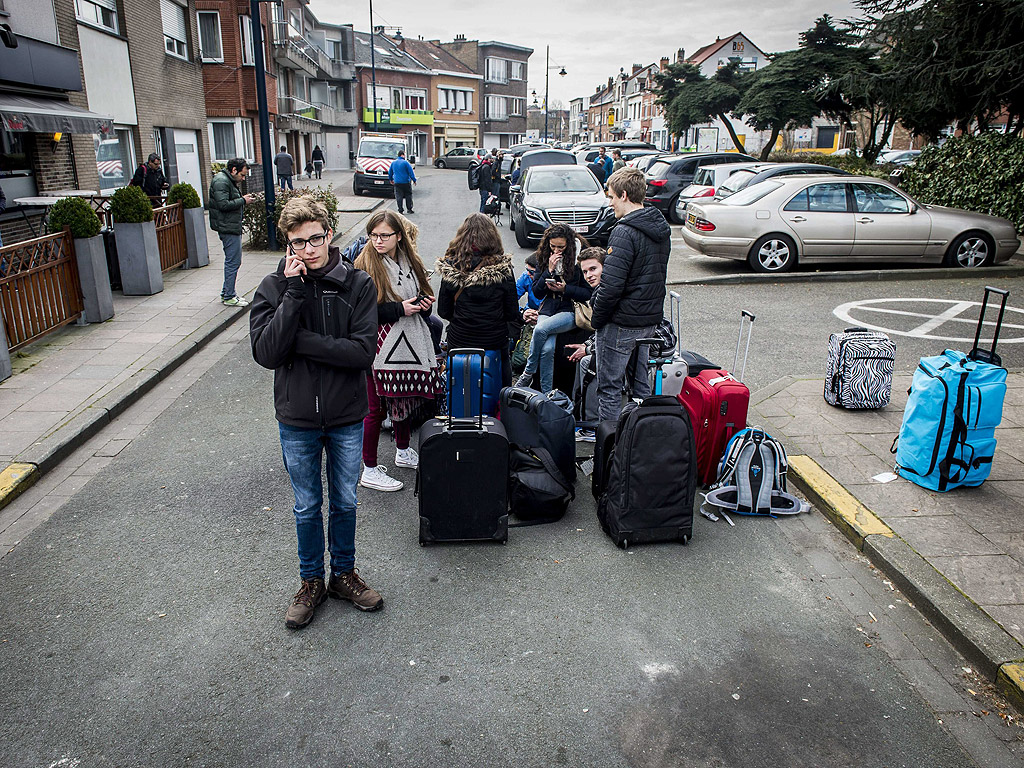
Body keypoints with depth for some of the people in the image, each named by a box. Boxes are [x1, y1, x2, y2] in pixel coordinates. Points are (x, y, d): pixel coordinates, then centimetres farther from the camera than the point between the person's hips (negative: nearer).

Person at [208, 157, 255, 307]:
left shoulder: (229, 181, 19)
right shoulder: (221, 181, -14)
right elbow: (223, 205, -22)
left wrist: (242, 198, 8)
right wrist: (242, 201, -14)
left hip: (233, 227, 11)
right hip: (228, 227, -11)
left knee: (233, 261, 15)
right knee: (233, 261, -8)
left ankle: (226, 293, 23)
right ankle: (229, 297, -2)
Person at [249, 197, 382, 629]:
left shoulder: (357, 284, -9)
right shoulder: (274, 287, -8)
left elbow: (363, 351, -18)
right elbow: (266, 353, -18)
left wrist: (301, 341, -23)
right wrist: (295, 293, -23)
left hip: (347, 417, 0)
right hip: (297, 419, 0)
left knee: (345, 502, 17)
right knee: (307, 506, 16)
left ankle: (344, 574, 39)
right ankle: (311, 581, 37)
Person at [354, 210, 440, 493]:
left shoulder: (409, 262, 9)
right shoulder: (365, 266, -11)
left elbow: (422, 296, 22)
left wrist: (424, 302, -1)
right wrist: (399, 308, -21)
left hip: (409, 344, 7)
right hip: (380, 349, -7)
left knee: (404, 399, 20)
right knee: (377, 408, 0)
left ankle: (403, 452, 40)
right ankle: (369, 471, 13)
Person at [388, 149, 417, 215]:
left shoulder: (393, 163, 8)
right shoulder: (405, 162, -9)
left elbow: (390, 172, 17)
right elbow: (411, 172, -10)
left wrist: (390, 179, 31)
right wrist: (414, 180, -2)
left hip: (397, 182, 4)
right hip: (406, 182, -3)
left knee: (399, 197, 3)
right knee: (408, 196, 10)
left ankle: (400, 210, -1)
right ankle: (410, 209, 13)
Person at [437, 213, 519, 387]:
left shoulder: (450, 267, -8)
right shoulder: (503, 268, -12)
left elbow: (443, 312, -2)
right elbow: (512, 314, -7)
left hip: (459, 339, 1)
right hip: (495, 341, -1)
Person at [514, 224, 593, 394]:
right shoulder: (544, 259, 8)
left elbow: (588, 293, 0)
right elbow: (537, 292, 6)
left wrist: (565, 289, -14)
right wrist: (549, 270, -7)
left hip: (570, 311, -3)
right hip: (548, 309, 3)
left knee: (540, 329, -31)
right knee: (547, 349, -25)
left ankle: (528, 373, -12)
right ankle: (546, 393, -15)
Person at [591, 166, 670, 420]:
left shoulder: (625, 233, -21)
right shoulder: (661, 228, 8)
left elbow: (611, 285, -25)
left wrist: (596, 319, -12)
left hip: (621, 323, -9)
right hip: (650, 320, 9)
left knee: (610, 388, 3)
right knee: (642, 385, 18)